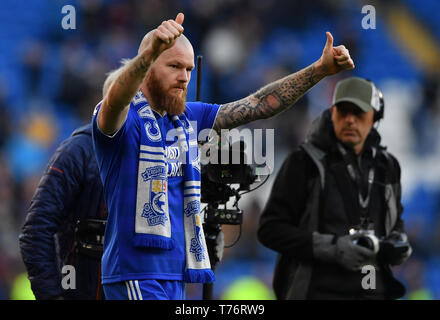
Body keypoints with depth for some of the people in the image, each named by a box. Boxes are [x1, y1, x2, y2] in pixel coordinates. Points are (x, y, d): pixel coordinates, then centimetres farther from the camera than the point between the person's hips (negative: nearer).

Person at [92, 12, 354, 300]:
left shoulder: (187, 118, 14)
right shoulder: (122, 116, -9)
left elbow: (257, 106, 15)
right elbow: (115, 100, -34)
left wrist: (320, 69, 6)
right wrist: (150, 52, -54)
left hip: (175, 275, 9)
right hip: (137, 275, -9)